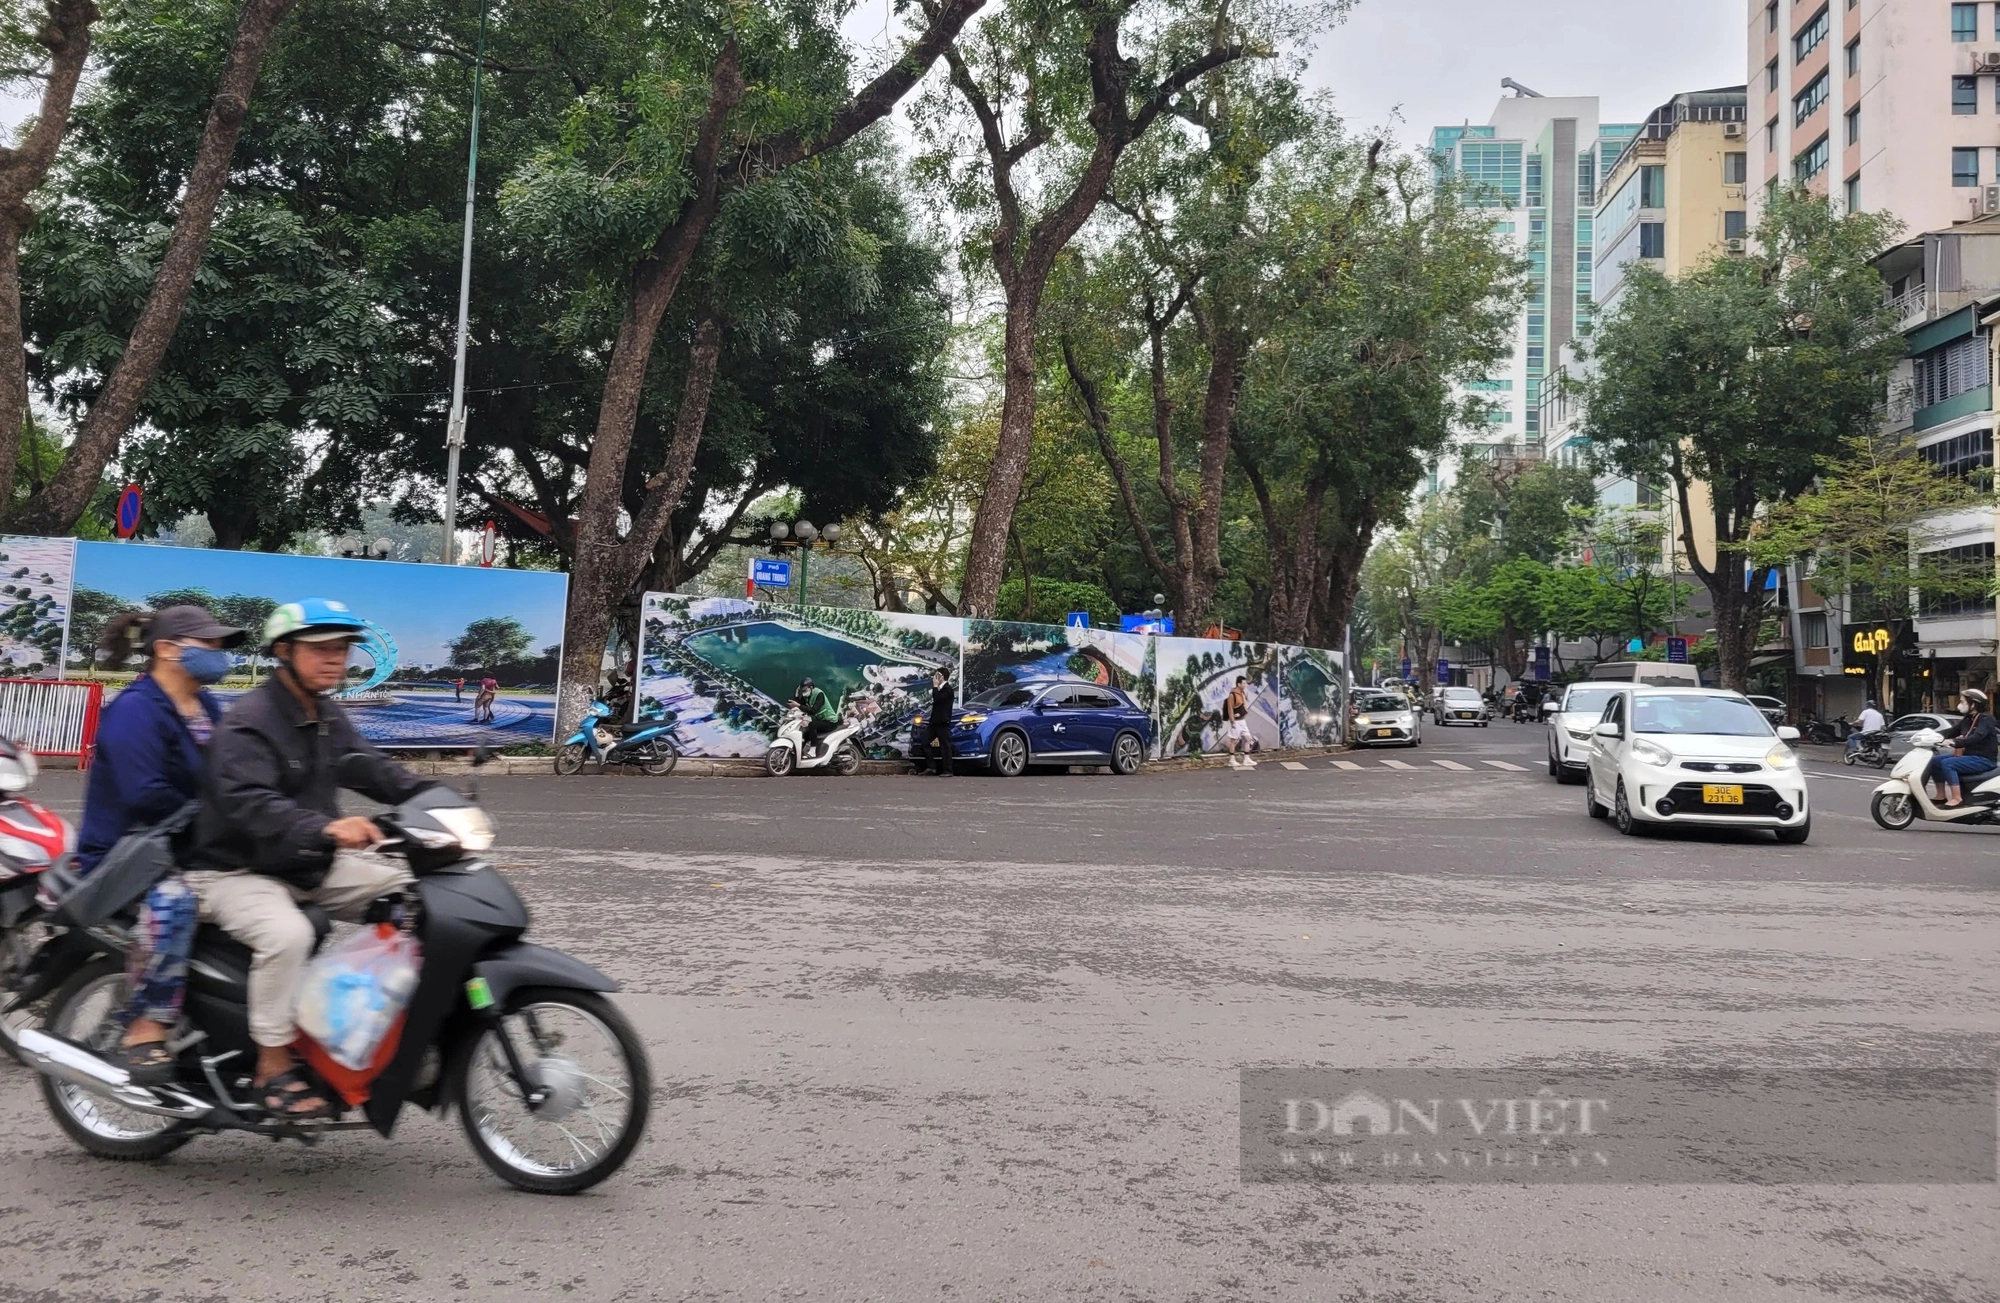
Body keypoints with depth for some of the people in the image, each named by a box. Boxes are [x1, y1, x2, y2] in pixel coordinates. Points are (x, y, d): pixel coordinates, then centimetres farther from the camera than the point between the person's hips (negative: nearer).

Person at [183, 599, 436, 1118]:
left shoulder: (328, 718, 11)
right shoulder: (247, 722, -19)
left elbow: (373, 769, 8)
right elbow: (249, 803, -33)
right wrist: (326, 828, -49)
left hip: (311, 866, 9)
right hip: (237, 871, -9)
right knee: (287, 933, -36)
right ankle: (274, 1067, -21)